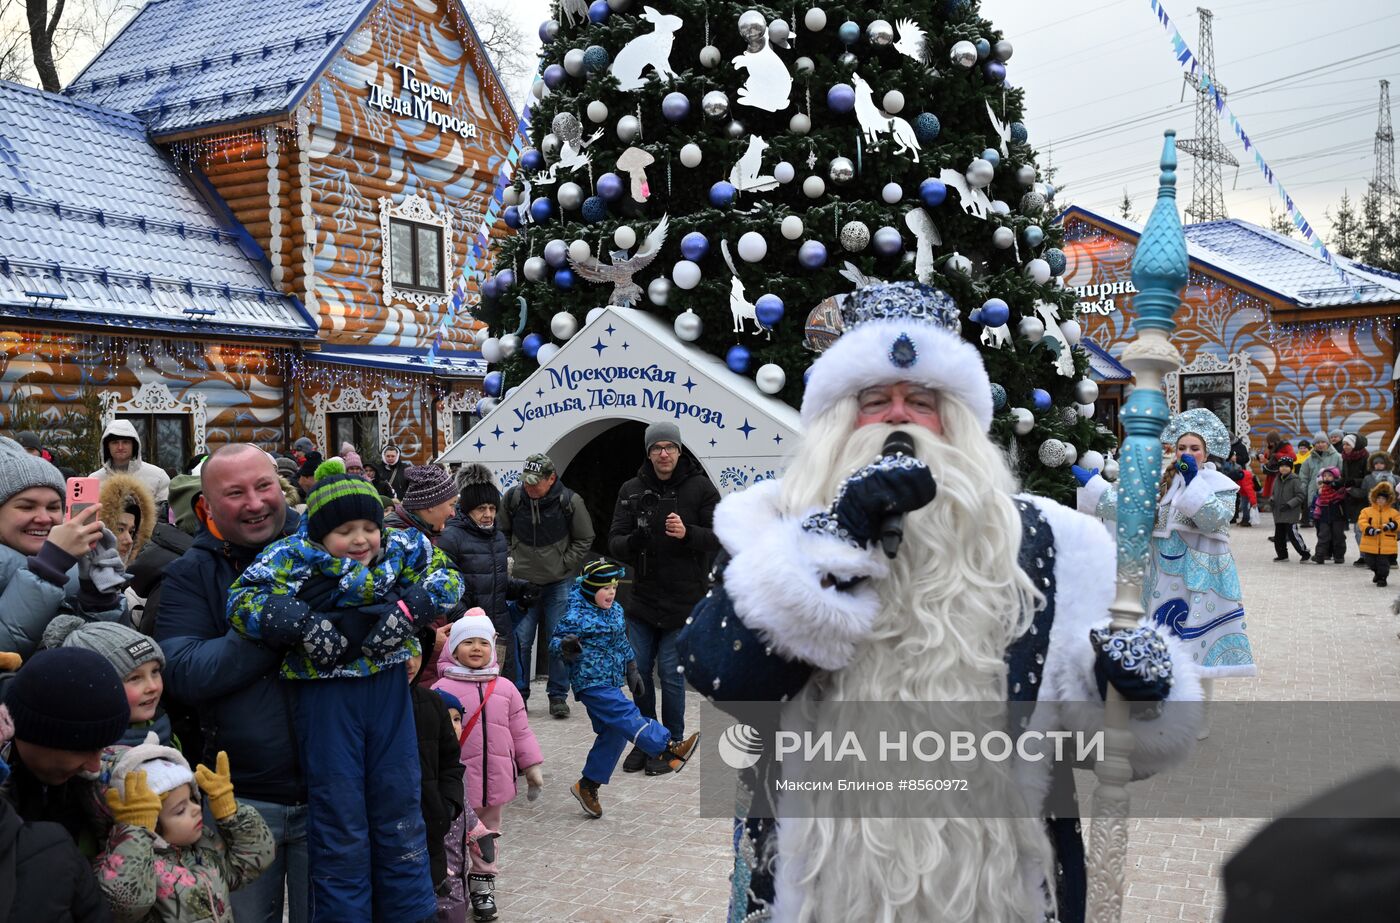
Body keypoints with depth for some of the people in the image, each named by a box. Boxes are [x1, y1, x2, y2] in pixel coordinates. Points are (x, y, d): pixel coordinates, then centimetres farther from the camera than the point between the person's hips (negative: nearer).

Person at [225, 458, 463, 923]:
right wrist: (304, 625, -25)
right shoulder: (294, 555, -9)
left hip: (389, 688, 3)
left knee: (398, 806, 13)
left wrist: (408, 612, -17)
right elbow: (241, 601, -16)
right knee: (339, 815, 7)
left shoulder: (400, 548, -1)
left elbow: (446, 575, -1)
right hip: (325, 691, -3)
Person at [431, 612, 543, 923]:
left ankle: (482, 886, 32)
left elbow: (520, 732, 9)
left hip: (494, 779, 4)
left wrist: (532, 767, 9)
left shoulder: (505, 689, 4)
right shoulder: (442, 689, -9)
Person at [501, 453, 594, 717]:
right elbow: (502, 533, 14)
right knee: (520, 640, 2)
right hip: (522, 582, 1)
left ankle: (557, 695, 15)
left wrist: (563, 565, -4)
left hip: (559, 584, -1)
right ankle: (519, 695, 15)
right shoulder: (512, 498, -4)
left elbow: (584, 540, 3)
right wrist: (511, 559, 5)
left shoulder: (569, 501, -10)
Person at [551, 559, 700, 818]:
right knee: (626, 715, -22)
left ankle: (588, 785, 20)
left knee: (614, 733, 8)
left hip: (612, 683, 9)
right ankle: (669, 750, -36)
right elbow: (555, 643, -13)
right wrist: (566, 646, -35)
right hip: (590, 683, -9)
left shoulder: (616, 611, 12)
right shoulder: (576, 616, -12)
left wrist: (632, 672, 23)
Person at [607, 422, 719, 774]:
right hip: (642, 599, 3)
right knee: (639, 671, 9)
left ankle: (672, 745, 16)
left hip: (681, 600, -3)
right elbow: (614, 540, 1)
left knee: (671, 673, 0)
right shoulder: (631, 490, 4)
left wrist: (687, 533, -26)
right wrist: (632, 542, -23)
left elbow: (720, 537, -7)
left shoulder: (700, 488, -4)